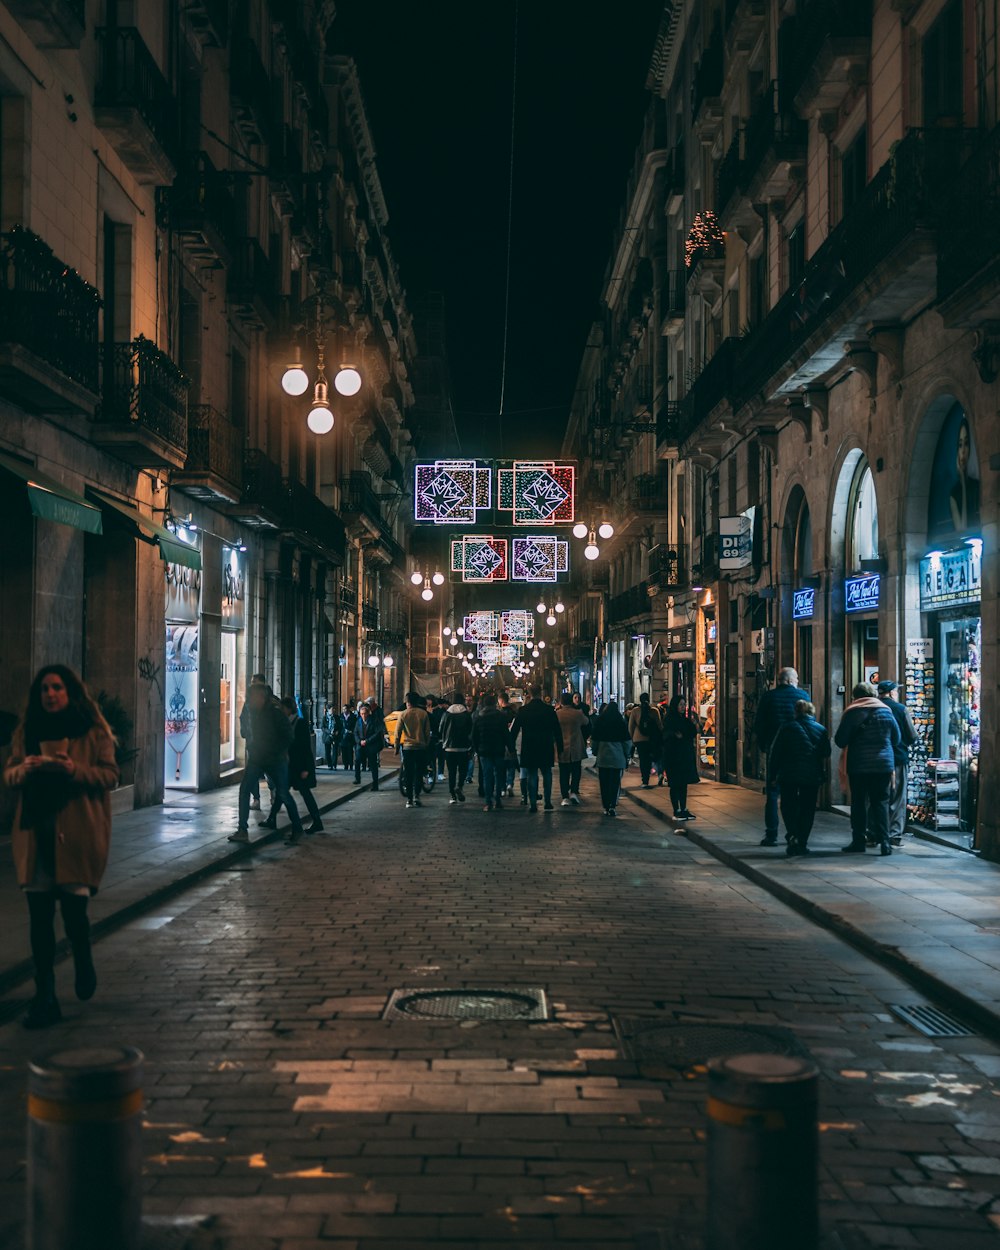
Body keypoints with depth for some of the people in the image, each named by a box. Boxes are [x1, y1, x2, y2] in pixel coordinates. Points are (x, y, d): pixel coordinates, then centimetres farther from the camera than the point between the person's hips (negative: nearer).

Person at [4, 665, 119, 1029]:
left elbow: (109, 776, -1)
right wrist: (26, 768, -10)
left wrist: (74, 770, -18)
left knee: (73, 906, -7)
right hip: (35, 832, 3)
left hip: (77, 833, -3)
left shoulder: (93, 731, 1)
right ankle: (44, 997, 10)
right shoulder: (26, 730, 11)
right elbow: (9, 774, 12)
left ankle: (83, 962, 28)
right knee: (39, 914, 2)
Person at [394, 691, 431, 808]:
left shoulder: (403, 715, -4)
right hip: (421, 747, 1)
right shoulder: (424, 714, -1)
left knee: (408, 773, 6)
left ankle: (409, 799, 5)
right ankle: (416, 796, -4)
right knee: (419, 772, 8)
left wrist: (396, 747, 6)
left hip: (407, 747, -1)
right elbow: (427, 732, 3)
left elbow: (398, 733, -2)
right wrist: (427, 745, 14)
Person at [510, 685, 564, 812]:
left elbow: (514, 730, 2)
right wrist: (560, 748, 4)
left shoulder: (523, 710, -3)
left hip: (529, 749, 0)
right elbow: (557, 731, -2)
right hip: (546, 749, 0)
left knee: (531, 776, 5)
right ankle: (548, 803, 8)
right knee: (547, 775, 11)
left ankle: (533, 804, 3)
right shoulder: (549, 710, -5)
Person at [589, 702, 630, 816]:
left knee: (604, 783, 7)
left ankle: (606, 807, 8)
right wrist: (626, 755, 14)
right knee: (615, 782, 2)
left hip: (602, 756, 1)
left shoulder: (599, 722, 0)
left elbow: (594, 739, 6)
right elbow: (627, 741, 3)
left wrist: (595, 752, 18)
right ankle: (613, 806, -9)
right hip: (618, 756, -1)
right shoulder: (622, 722, -3)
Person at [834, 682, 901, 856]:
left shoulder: (852, 713, -5)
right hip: (883, 763, 2)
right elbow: (897, 739, 9)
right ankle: (884, 842, -2)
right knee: (881, 802, 5)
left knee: (858, 802, 6)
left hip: (858, 765, -2)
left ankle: (858, 842, 6)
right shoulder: (886, 711, 3)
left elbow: (840, 740, -6)